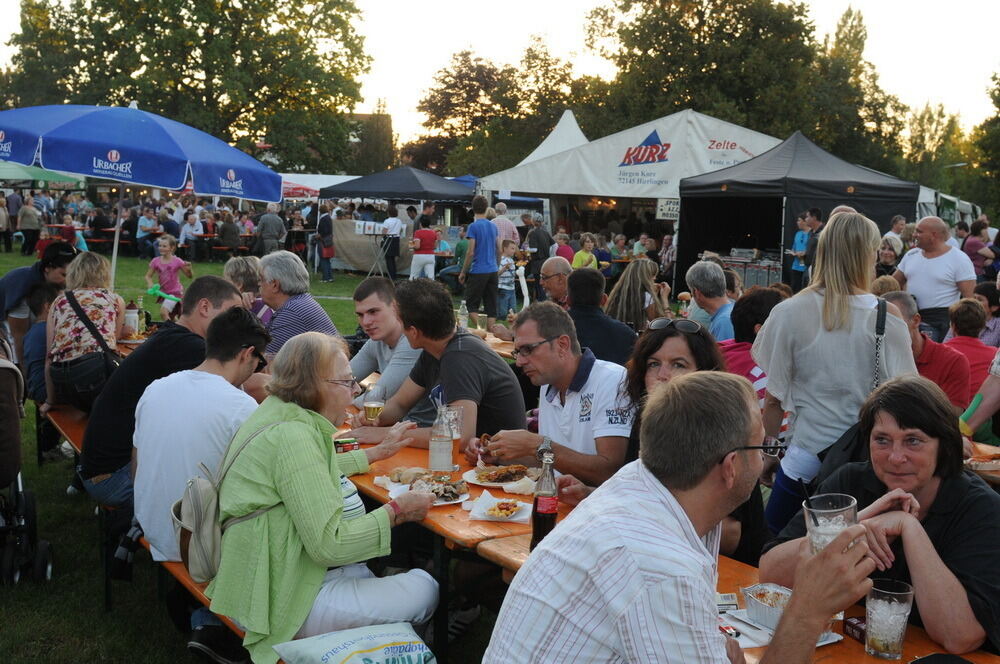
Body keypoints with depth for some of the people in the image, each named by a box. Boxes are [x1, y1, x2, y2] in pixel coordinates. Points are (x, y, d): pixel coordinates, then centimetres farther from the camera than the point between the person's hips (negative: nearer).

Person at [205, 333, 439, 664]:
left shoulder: (282, 417, 5)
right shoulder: (293, 438, -24)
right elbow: (330, 543, -25)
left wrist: (379, 451, 30)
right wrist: (397, 510, -14)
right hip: (282, 603, -10)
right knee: (424, 590, -5)